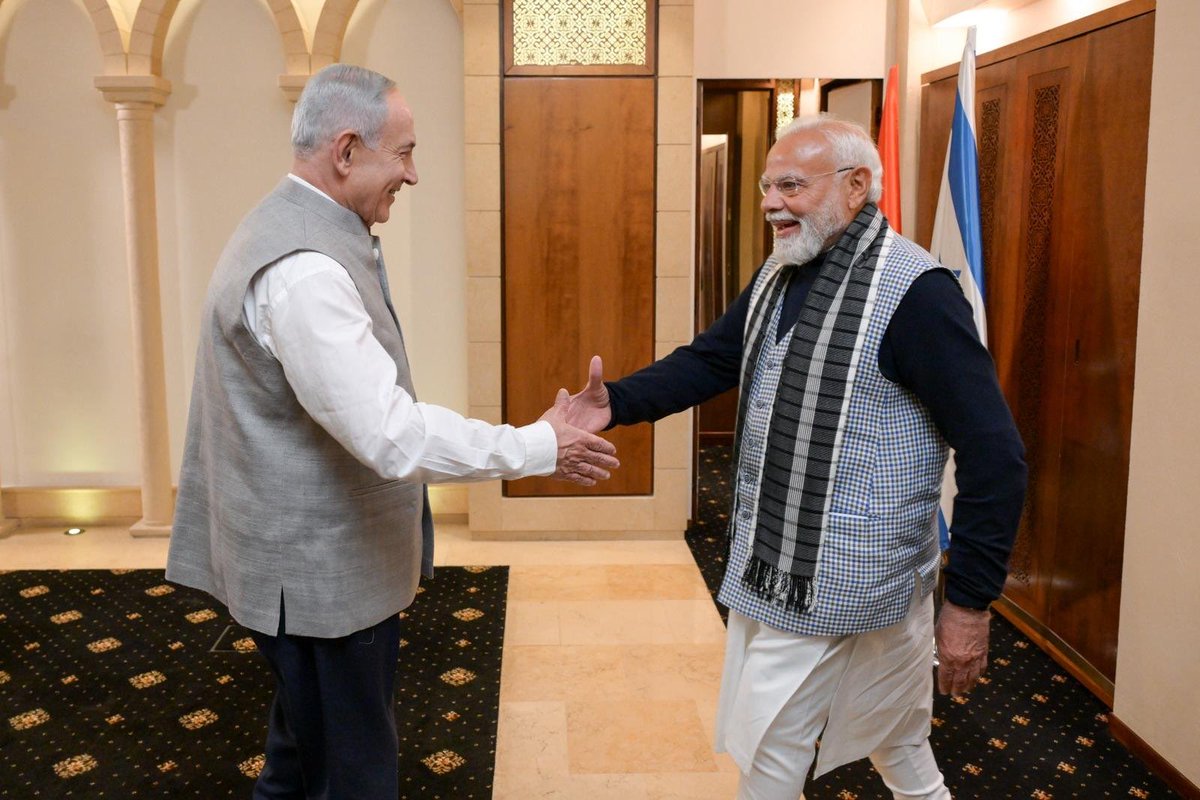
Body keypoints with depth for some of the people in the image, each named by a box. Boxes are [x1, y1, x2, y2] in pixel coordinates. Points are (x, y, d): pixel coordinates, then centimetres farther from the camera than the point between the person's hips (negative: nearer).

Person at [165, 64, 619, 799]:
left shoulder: (290, 230, 8)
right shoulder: (305, 270, -26)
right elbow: (393, 435, -29)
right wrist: (541, 448, -19)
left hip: (313, 555, 10)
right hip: (323, 570, -10)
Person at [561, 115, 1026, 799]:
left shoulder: (914, 292, -20)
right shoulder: (780, 276, 7)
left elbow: (996, 455, -20)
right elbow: (709, 361, 9)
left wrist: (970, 600, -18)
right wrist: (617, 402, -10)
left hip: (839, 582, -7)